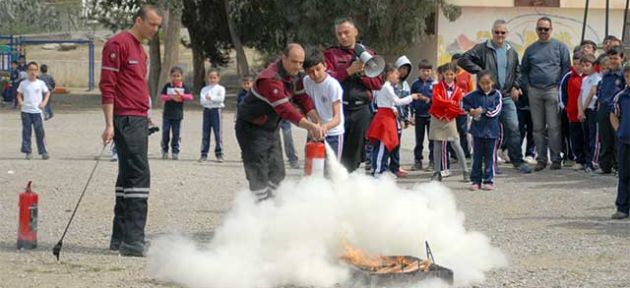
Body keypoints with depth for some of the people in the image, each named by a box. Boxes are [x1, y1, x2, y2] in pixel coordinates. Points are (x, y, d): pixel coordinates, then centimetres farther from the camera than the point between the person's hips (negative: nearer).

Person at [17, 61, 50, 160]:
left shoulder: (41, 83, 1)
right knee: (26, 132, 3)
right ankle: (27, 152, 10)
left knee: (40, 131, -5)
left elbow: (47, 93, 12)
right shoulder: (23, 83, 2)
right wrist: (20, 101, -9)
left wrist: (44, 102, -2)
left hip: (37, 111, -1)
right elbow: (19, 94, 11)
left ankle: (44, 151, 0)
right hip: (26, 111, 1)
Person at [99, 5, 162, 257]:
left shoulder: (140, 49, 20)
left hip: (138, 120, 10)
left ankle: (120, 237, 17)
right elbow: (107, 86, -14)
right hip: (126, 120, -10)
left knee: (128, 177, 12)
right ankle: (133, 240, -16)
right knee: (139, 176, -14)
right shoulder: (118, 44, -9)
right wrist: (110, 125, -19)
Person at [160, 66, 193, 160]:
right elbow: (162, 96, -3)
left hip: (178, 114, 0)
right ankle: (165, 151, 9)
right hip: (167, 114, 0)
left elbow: (190, 97, -6)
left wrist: (181, 95, -21)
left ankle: (175, 151, 8)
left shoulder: (183, 87, 3)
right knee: (165, 132, -1)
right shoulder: (167, 86, 3)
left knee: (176, 133, 2)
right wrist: (171, 97, -17)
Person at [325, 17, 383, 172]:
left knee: (354, 154, 6)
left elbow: (378, 83, 8)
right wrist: (349, 71, -14)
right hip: (338, 109, -3)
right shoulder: (331, 54, 7)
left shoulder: (368, 54, 14)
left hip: (361, 110, 3)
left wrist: (362, 73, -7)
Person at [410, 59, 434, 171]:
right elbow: (412, 100, 5)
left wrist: (429, 100, -19)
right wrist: (412, 115, 2)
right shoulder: (415, 84, 2)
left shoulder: (434, 84, -2)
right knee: (419, 140, 7)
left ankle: (432, 160, 11)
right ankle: (417, 161, 13)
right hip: (419, 115, 1)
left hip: (431, 114, -1)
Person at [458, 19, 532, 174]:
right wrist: (479, 71, -13)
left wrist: (516, 86, 9)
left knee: (514, 128, -5)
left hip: (507, 96, 3)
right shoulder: (482, 49, -1)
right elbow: (463, 60, -9)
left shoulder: (511, 52, 14)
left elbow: (518, 71, 25)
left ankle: (517, 161, 0)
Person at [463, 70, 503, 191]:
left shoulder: (497, 95, -1)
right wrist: (470, 110, -3)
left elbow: (496, 111, -9)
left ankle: (489, 181, 10)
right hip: (477, 129, 2)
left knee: (490, 156, 4)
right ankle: (476, 181, 12)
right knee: (477, 157, 7)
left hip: (491, 130, -2)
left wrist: (483, 111, -14)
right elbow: (464, 101, 11)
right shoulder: (475, 95, 4)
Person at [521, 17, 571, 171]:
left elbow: (566, 67, 3)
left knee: (554, 127, -7)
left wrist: (560, 85, -5)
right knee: (538, 128, 4)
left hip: (553, 90, -4)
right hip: (535, 92, 4)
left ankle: (556, 159, -3)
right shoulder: (530, 49, 14)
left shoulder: (560, 47, 5)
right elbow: (524, 70, 20)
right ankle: (541, 159, 9)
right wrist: (527, 85, 7)